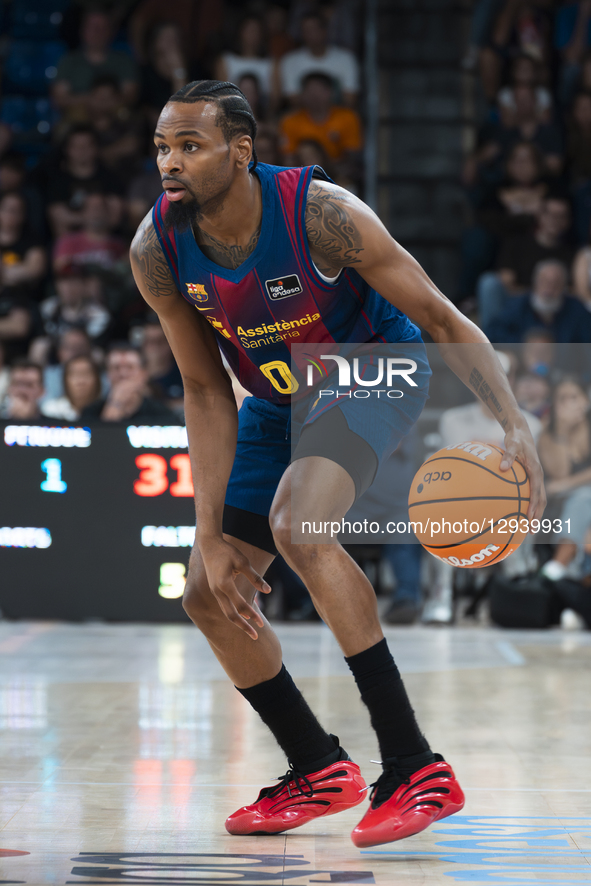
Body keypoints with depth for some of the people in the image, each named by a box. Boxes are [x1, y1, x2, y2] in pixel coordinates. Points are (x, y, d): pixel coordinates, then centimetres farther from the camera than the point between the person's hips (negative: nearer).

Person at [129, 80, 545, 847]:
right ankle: (319, 771, 24)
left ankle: (414, 768, -28)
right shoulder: (157, 251, -19)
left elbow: (441, 318, -24)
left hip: (376, 371, -6)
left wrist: (514, 425, -35)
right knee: (209, 595, 4)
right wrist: (210, 535, -14)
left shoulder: (319, 212, -33)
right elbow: (207, 394, -10)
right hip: (278, 401, 6)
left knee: (297, 523, -33)